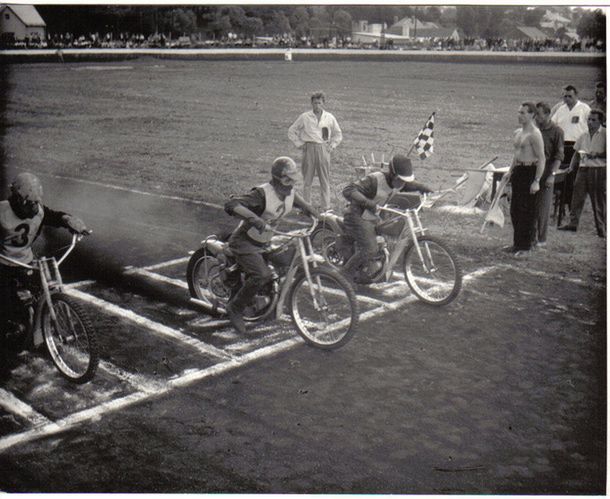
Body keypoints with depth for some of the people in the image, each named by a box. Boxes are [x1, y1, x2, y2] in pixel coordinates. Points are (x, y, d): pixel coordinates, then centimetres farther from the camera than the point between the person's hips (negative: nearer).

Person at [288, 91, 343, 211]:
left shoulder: (329, 118, 7)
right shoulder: (304, 117, 2)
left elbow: (338, 134, 19)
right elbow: (292, 131, 10)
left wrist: (332, 146, 7)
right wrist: (299, 144, 3)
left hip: (323, 150, 1)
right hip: (309, 149, -1)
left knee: (325, 179, 2)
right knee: (307, 180, 2)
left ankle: (326, 207, 8)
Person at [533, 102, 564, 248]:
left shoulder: (556, 131, -6)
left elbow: (559, 156, -9)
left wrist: (552, 174, -17)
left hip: (545, 173, -5)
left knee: (543, 207, 1)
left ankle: (541, 239, 9)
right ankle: (531, 236, 18)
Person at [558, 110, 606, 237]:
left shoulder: (604, 134, -4)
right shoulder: (583, 136, 13)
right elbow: (577, 153, 18)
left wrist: (597, 154, -21)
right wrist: (571, 167, 10)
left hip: (599, 170, -5)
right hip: (583, 168, 5)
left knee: (599, 200, 1)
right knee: (577, 196, 1)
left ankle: (601, 229, 9)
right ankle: (573, 223, 7)